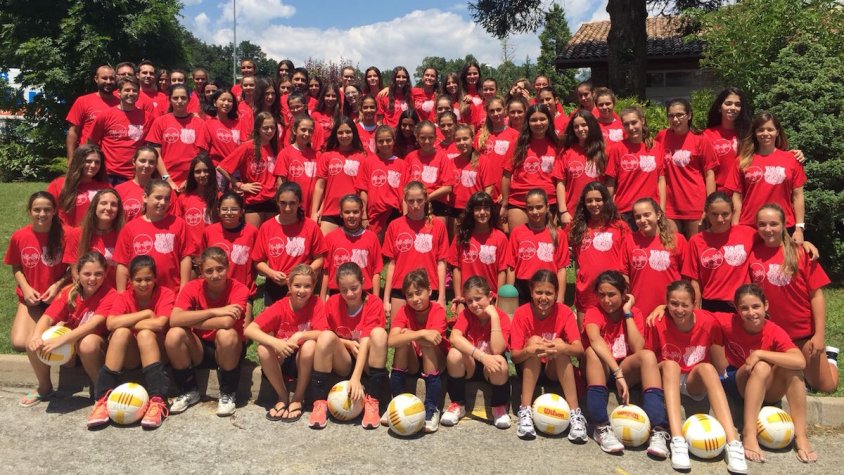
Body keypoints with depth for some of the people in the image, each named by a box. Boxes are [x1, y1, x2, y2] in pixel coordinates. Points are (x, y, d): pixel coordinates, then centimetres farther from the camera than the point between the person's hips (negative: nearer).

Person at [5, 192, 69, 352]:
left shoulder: (64, 235, -12)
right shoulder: (19, 236, -6)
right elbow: (16, 268, 7)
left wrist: (58, 285, -17)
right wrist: (26, 288, -8)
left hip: (58, 296, -2)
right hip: (30, 297, 2)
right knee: (19, 343, -16)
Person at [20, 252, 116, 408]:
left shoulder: (110, 295, -19)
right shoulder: (69, 292, -6)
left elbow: (94, 324, -31)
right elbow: (47, 318, -16)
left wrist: (62, 339, -43)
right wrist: (36, 337, -37)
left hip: (97, 346, -4)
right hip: (70, 344, 5)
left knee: (88, 342, -38)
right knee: (32, 342, -19)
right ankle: (44, 388, 6)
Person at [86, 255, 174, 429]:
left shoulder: (166, 294, -10)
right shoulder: (123, 297, -2)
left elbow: (159, 324, -28)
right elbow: (111, 323, -22)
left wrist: (126, 324, -18)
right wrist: (146, 313, -22)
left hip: (158, 352, -2)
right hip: (129, 356, 2)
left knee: (145, 333, -32)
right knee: (121, 333, -27)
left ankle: (158, 401, -39)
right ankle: (103, 399, -28)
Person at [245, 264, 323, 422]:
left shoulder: (316, 304, -13)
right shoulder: (280, 307, -13)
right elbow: (249, 330, -23)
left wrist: (300, 335, -38)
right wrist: (275, 342, -38)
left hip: (304, 361, -1)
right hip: (281, 360, 1)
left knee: (310, 344, -32)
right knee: (264, 349, -28)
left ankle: (298, 399, -12)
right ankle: (282, 397, -7)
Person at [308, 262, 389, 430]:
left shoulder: (374, 303, -14)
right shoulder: (332, 303, -4)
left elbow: (365, 340, -25)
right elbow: (320, 334, -5)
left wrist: (356, 377, -35)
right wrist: (347, 343, -20)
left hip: (366, 362, -2)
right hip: (343, 362, 2)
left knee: (379, 333, -30)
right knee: (326, 336, -27)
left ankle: (372, 402, -27)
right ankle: (320, 403, -23)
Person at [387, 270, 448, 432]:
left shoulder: (438, 310, -18)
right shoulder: (404, 311, -13)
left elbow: (434, 339, -34)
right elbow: (391, 341, -30)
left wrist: (408, 334, -25)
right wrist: (420, 334, -41)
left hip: (434, 362, -1)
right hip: (411, 363, 2)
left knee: (428, 344, -33)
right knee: (403, 341, -28)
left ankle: (431, 409, -26)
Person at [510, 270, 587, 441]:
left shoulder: (564, 312, -12)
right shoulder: (522, 313, -14)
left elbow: (579, 350, -23)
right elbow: (514, 355, -19)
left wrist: (562, 348, -46)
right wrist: (529, 350, -42)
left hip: (556, 371, 1)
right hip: (529, 370, 0)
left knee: (559, 343, -28)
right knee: (534, 340, -29)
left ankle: (575, 414, -31)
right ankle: (525, 412, -31)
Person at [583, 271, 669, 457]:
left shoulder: (634, 314, 0)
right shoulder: (593, 313, -9)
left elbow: (638, 349, -18)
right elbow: (596, 341, -33)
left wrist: (627, 312, -15)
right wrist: (618, 373, -45)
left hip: (627, 370, 2)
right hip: (601, 372, -2)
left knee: (648, 355, -28)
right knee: (593, 352, -34)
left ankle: (658, 431, -36)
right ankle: (602, 428, -36)